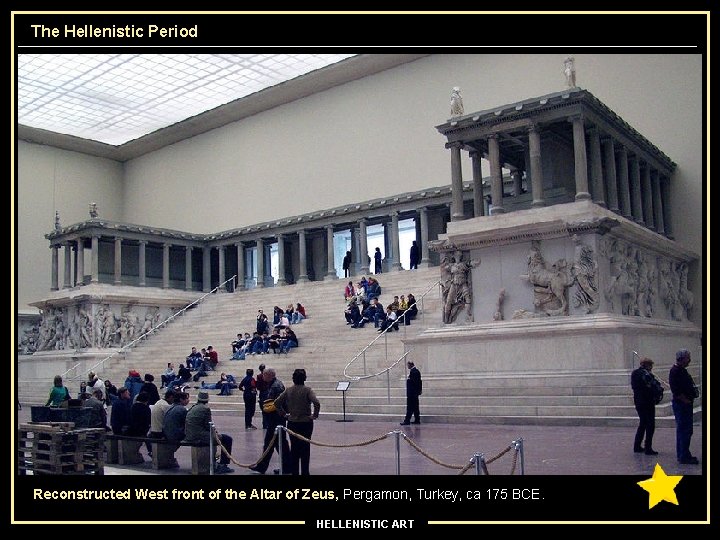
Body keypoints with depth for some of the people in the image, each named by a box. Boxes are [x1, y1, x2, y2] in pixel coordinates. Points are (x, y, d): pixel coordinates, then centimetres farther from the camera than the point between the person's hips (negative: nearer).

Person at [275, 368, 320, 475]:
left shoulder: (289, 390, 0)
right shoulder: (307, 390, -12)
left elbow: (277, 402, -1)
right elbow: (316, 403, -24)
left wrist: (284, 414, 5)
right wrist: (314, 415, -11)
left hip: (292, 423, 3)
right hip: (306, 423, -3)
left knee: (294, 448, 14)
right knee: (305, 448, 8)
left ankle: (294, 471, 19)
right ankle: (305, 472, 11)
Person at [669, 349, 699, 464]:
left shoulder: (681, 370, 15)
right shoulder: (675, 371, -17)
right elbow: (676, 390, -24)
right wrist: (686, 400, -18)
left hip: (685, 404, 11)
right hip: (681, 404, -11)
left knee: (682, 429, 15)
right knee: (685, 430, -8)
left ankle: (682, 455, 24)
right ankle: (684, 456, -5)